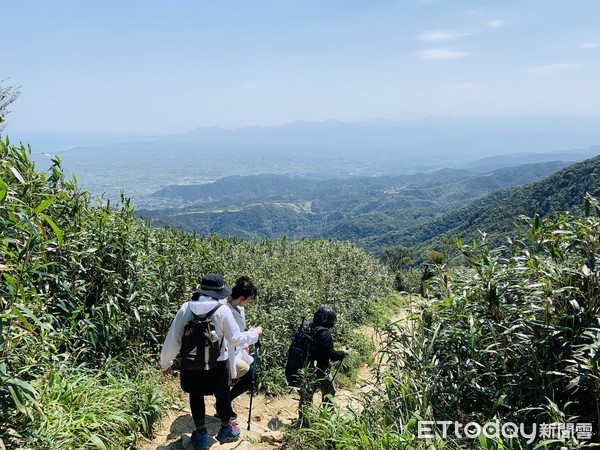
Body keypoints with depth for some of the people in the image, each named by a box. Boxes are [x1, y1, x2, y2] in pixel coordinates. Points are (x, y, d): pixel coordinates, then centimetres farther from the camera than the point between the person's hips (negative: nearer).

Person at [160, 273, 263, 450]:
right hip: (217, 364, -2)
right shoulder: (222, 310, -18)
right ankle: (226, 431, 43)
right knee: (222, 396, 22)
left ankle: (201, 435, 36)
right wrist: (254, 333, 8)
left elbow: (173, 337, -5)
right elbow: (235, 338, -10)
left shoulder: (186, 307, -11)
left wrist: (166, 362, 9)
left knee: (196, 396, 23)